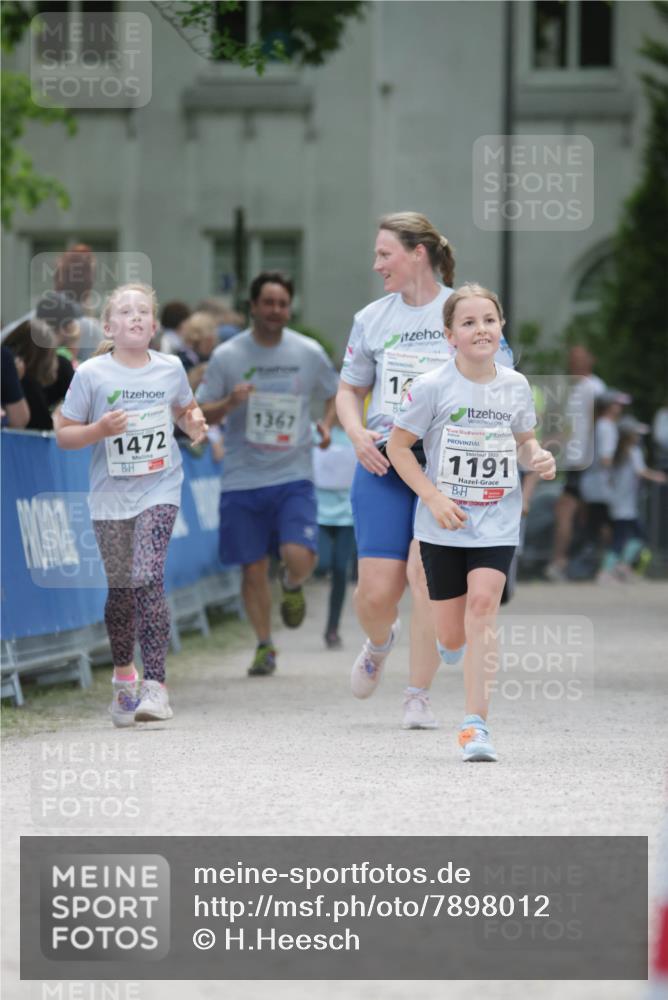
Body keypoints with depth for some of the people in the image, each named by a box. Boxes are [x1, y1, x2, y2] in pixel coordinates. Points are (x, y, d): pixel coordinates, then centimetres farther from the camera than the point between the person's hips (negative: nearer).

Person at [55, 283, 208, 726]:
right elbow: (63, 434, -2)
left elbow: (187, 409, 20)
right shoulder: (92, 374, -6)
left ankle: (156, 685, -17)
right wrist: (100, 429, -20)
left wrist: (195, 423, -3)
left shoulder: (170, 369, 0)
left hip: (160, 488, 0)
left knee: (148, 578, -17)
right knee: (121, 587, 9)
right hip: (111, 492, 0)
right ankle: (124, 673, 34)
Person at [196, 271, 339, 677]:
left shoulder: (309, 353, 2)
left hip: (293, 477, 0)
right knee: (253, 569, 3)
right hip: (242, 479, 0)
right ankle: (265, 646, 21)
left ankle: (293, 588, 18)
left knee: (299, 556, -19)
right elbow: (199, 414, 2)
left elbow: (337, 392, 19)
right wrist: (228, 403, -19)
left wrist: (327, 423, -1)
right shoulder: (227, 356, -1)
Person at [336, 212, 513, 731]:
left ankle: (418, 696, -5)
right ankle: (379, 643, 32)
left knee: (425, 570, -17)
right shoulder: (372, 319, 11)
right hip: (384, 464, 3)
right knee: (376, 591, -5)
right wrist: (357, 434, 2)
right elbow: (350, 389, 21)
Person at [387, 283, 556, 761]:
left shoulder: (515, 385, 1)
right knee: (452, 636, 3)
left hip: (497, 520, 1)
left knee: (482, 604, -20)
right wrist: (434, 497, -13)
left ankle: (476, 723, -18)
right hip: (444, 524, -1)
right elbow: (399, 446, -4)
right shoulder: (433, 387, -10)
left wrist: (538, 457, -5)